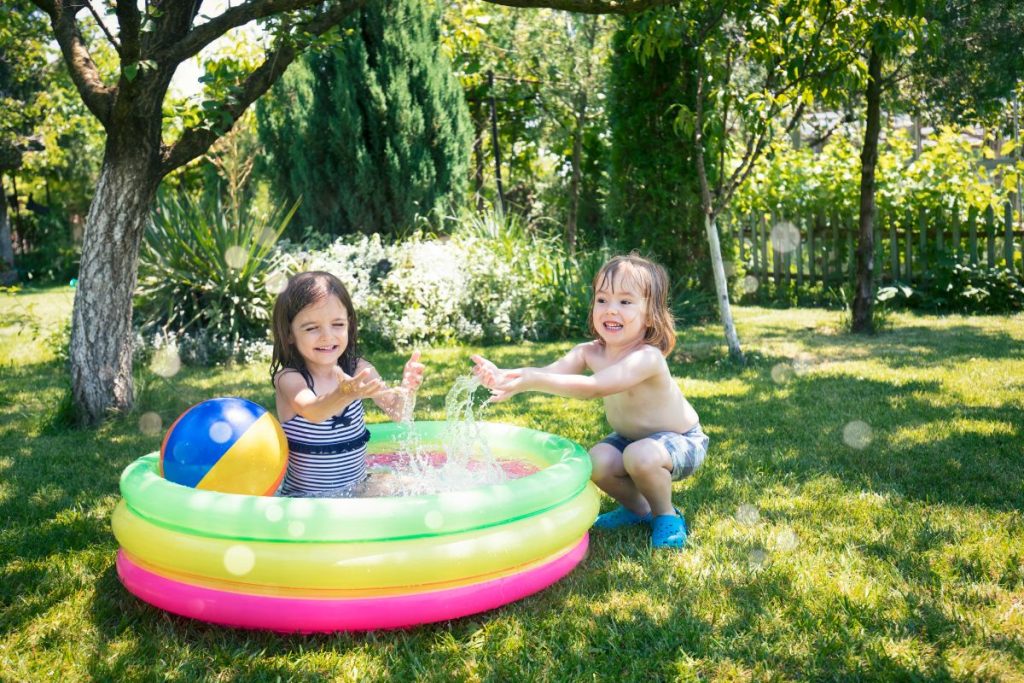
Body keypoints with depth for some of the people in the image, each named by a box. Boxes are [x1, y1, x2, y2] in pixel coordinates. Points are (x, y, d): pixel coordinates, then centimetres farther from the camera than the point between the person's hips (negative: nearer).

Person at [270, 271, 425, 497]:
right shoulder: (288, 378, -14)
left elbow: (397, 413, -11)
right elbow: (312, 412, -34)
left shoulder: (358, 369, -2)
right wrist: (344, 395, -56)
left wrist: (406, 391, -35)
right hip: (302, 497, -3)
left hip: (357, 491, 4)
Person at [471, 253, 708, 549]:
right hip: (631, 437, 7)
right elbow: (549, 372, -27)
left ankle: (666, 514, -5)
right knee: (597, 461, -20)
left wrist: (534, 381, -57)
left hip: (681, 441, -7)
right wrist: (502, 376, -46)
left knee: (641, 456, -36)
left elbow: (596, 387, -48)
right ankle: (638, 508, 10)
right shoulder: (589, 352, -13)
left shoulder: (647, 358, -35)